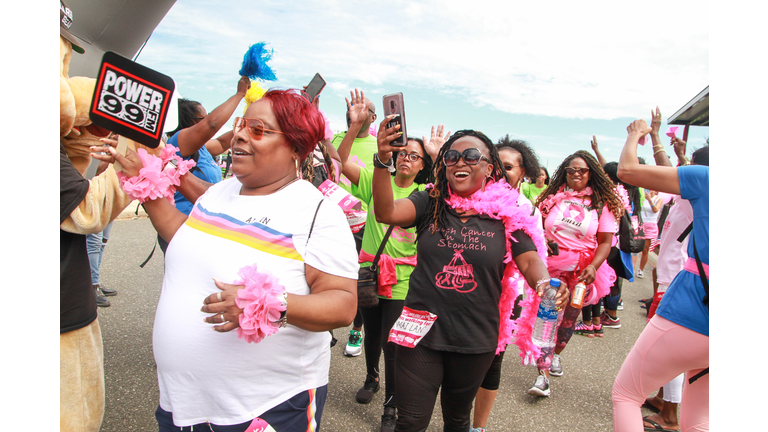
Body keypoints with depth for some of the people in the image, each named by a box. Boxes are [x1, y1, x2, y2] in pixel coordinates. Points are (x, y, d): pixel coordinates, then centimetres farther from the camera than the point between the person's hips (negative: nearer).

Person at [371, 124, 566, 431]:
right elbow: (386, 212, -19)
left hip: (476, 340, 1)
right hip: (422, 331, -1)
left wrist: (545, 284, -30)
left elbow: (530, 260, -7)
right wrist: (382, 162, -35)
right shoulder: (430, 204, -3)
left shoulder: (506, 215, -3)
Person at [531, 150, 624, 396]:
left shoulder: (601, 204, 2)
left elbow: (605, 242, -2)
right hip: (552, 266, -1)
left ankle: (556, 354, 43)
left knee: (570, 317, 14)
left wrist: (593, 266, -15)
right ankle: (543, 375, -7)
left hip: (583, 271, 1)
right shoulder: (553, 198, 4)